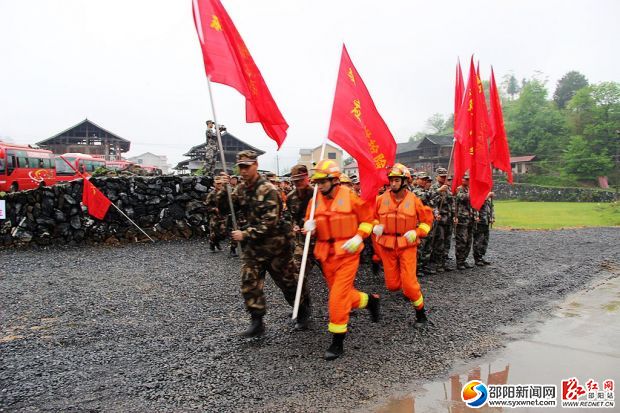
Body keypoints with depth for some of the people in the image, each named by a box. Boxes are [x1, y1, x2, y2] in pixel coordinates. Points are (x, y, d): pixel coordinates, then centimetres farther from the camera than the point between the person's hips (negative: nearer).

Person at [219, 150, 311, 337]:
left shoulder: (268, 190, -17)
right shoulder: (241, 189, 6)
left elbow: (269, 221, -22)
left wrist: (245, 234, -24)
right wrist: (223, 190, -13)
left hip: (273, 245, -6)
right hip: (251, 246, 6)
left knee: (288, 281, 7)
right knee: (249, 283, 0)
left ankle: (303, 312, 28)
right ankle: (256, 322, 11)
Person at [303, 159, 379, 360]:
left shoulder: (350, 196, -10)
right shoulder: (315, 200, 3)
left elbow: (367, 219, -2)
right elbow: (310, 225, 10)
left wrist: (358, 238, -15)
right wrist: (309, 226, -12)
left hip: (347, 253, -6)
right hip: (326, 255, 6)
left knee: (338, 297, -8)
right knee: (344, 293, 16)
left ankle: (337, 342, 7)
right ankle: (371, 300, 45)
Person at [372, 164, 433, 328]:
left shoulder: (413, 200, -7)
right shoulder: (381, 199, -3)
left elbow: (427, 220, 3)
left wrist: (416, 233, -11)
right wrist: (376, 227, -8)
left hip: (407, 245, -2)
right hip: (387, 246, 3)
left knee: (409, 282, -9)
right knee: (392, 285, 8)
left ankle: (420, 312, 14)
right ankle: (407, 290, 45)